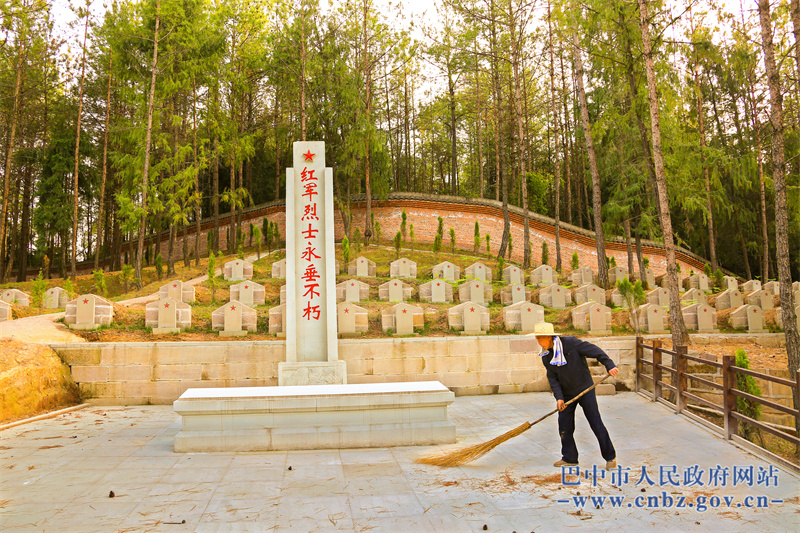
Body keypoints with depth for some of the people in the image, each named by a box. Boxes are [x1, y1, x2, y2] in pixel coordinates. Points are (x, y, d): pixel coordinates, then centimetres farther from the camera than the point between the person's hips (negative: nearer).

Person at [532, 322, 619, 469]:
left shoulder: (570, 342, -18)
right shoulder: (545, 356, -2)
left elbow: (594, 351, -15)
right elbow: (552, 378, -2)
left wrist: (609, 365, -24)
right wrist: (558, 397, -14)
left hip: (585, 389, -5)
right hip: (566, 393, 5)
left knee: (595, 423, -4)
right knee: (564, 425, 4)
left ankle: (610, 457, 12)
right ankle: (569, 458, 20)